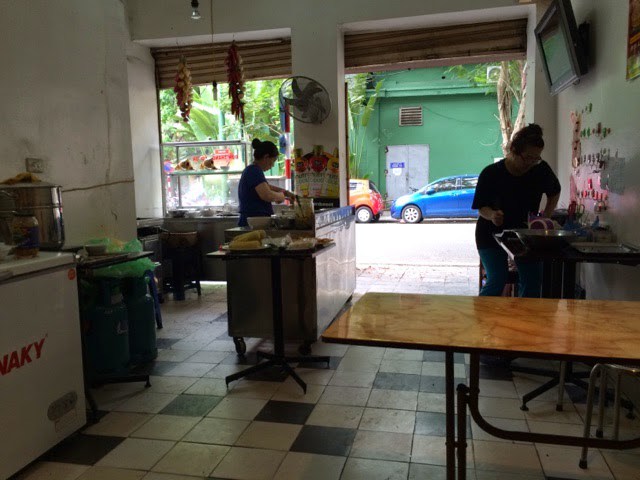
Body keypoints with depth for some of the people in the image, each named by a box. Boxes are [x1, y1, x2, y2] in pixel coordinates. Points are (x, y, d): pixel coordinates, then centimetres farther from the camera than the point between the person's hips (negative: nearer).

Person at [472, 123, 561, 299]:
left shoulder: (542, 169, -8)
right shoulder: (491, 173, -17)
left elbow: (555, 193, 12)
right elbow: (481, 208, -12)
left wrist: (545, 217, -1)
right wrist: (492, 215, -34)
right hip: (492, 233, -3)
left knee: (533, 281, -4)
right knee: (497, 281, -14)